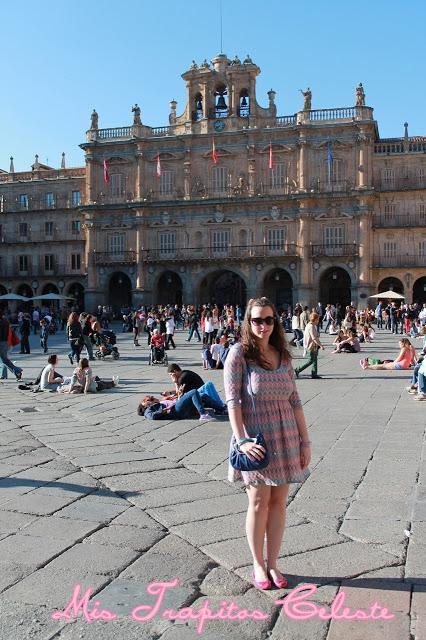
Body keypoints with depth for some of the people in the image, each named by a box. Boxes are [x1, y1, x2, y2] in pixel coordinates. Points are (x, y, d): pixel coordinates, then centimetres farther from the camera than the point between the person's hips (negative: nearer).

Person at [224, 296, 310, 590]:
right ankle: (258, 565, 21)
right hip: (256, 437, -4)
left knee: (279, 501, 9)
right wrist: (241, 440, -19)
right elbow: (232, 400, -12)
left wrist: (305, 441, 6)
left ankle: (272, 563, 23)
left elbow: (295, 401, 7)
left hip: (286, 437, 4)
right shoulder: (239, 353, -8)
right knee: (259, 501, 4)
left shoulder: (283, 355, 6)